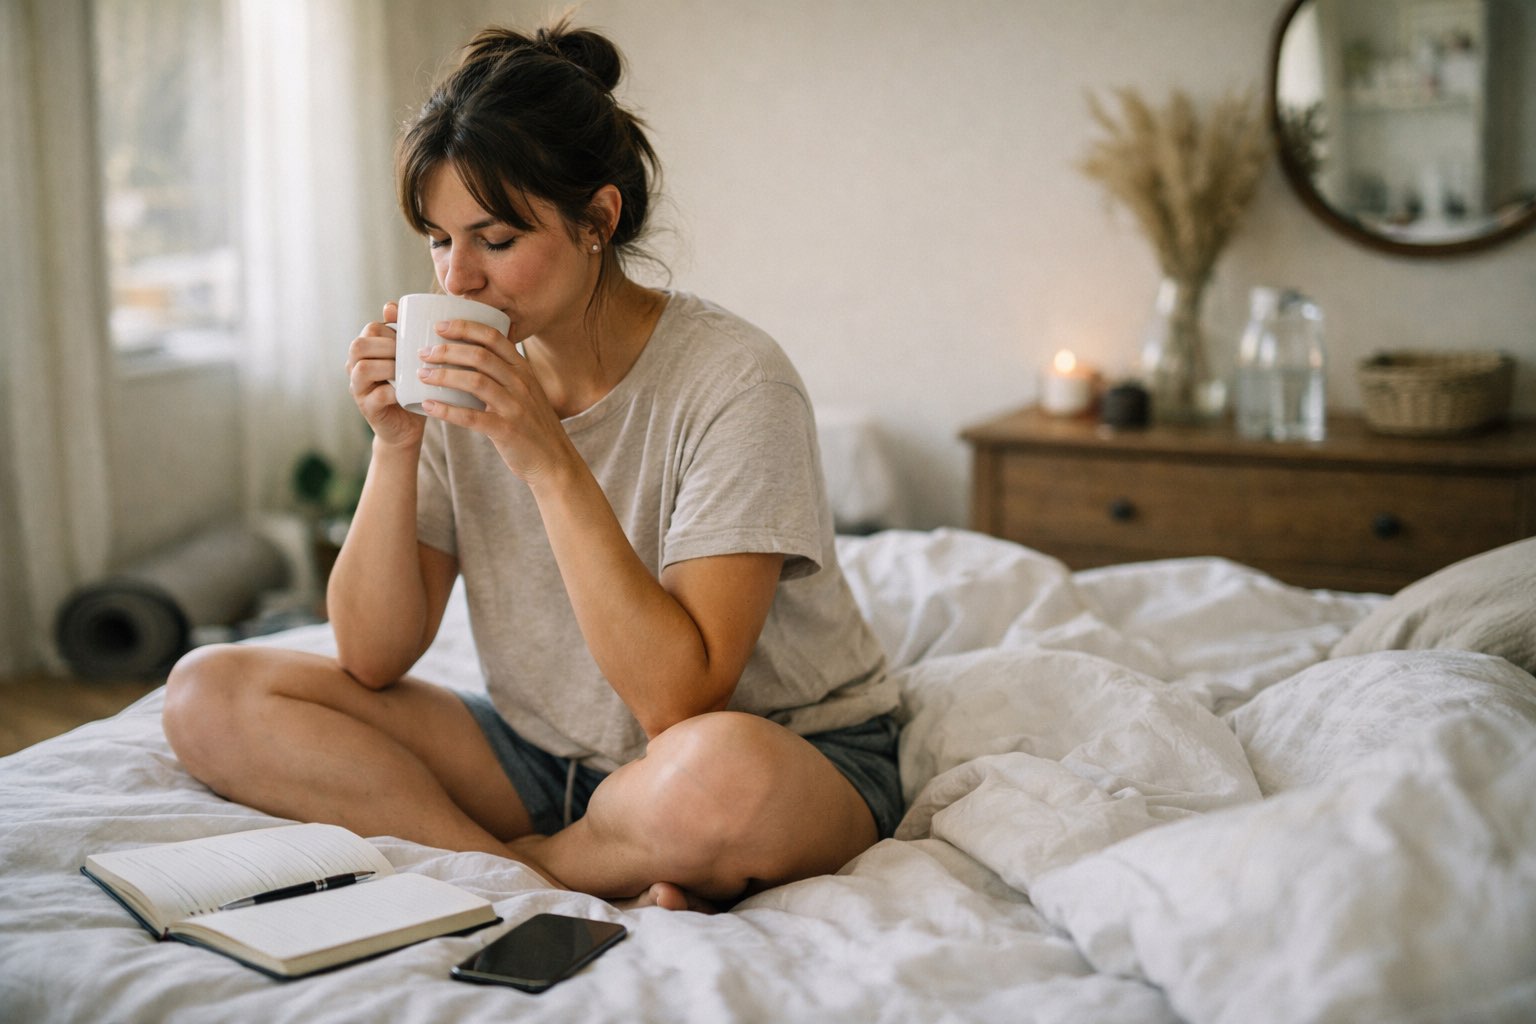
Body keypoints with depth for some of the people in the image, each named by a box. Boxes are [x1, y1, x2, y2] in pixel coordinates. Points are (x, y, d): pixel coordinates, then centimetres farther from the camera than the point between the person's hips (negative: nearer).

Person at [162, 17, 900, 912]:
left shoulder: (732, 379, -19)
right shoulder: (467, 379, -3)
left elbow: (678, 700, -26)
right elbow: (373, 660, -4)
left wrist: (550, 459, -29)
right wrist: (396, 445, -16)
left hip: (792, 750, -5)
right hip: (546, 753, 6)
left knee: (718, 775, -43)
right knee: (209, 693, -7)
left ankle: (493, 864, -9)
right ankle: (587, 893, -17)